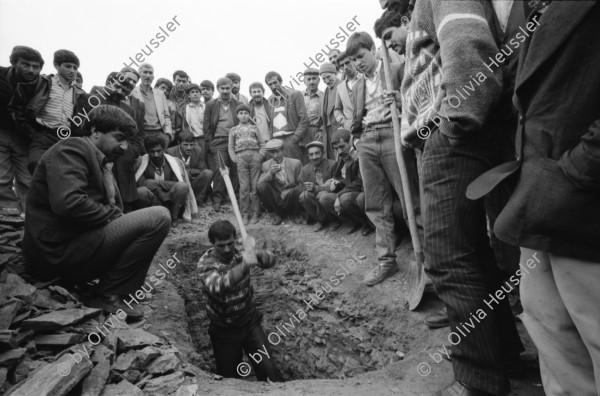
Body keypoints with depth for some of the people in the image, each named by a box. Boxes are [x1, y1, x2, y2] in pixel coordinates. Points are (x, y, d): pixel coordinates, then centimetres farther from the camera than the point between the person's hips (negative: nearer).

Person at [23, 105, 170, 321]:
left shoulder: (96, 160, 20)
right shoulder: (73, 148, -9)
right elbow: (67, 203, -25)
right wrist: (115, 215, -13)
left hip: (72, 245, 10)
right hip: (61, 250, -10)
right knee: (159, 218, -18)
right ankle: (108, 295, -8)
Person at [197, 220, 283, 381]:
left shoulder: (240, 253, -10)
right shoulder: (206, 263, -19)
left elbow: (269, 260, -21)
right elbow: (217, 286, -39)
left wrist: (254, 253, -44)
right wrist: (245, 264, -54)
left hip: (250, 322, 2)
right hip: (224, 331, -1)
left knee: (269, 370, -2)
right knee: (228, 378, 15)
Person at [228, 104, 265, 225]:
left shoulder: (254, 128, 17)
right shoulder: (233, 130, 17)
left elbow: (262, 144, 12)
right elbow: (231, 148, 14)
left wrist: (260, 156, -3)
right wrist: (235, 159, -1)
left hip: (255, 157, 0)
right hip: (241, 158, 0)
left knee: (255, 186, -3)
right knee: (244, 187, -4)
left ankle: (255, 213, 3)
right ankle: (245, 214, 3)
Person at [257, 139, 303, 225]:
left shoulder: (295, 163, -2)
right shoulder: (266, 165, 4)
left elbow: (302, 184, -2)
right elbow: (259, 183, -5)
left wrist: (289, 191, -20)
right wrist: (270, 173, -23)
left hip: (290, 200, -2)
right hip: (275, 200, 2)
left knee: (296, 190, -34)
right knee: (261, 187, -24)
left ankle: (294, 214, -1)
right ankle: (277, 214, -2)